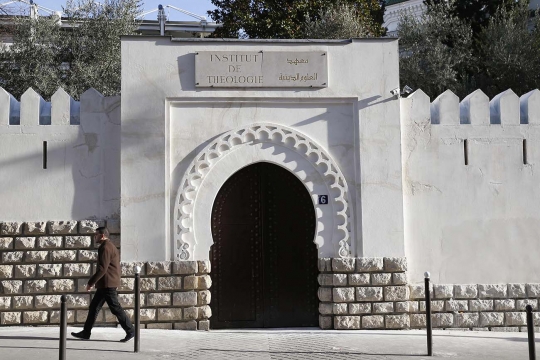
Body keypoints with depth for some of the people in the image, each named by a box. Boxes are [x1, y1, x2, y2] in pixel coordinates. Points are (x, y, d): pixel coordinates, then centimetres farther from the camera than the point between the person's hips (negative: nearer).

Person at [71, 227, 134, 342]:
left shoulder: (105, 247, -14)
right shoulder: (110, 246, 19)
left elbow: (102, 268, -21)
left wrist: (91, 283, -16)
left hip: (107, 284, -11)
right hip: (104, 285, 11)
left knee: (115, 308, -7)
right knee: (94, 307, 11)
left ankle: (130, 331, -2)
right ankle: (86, 333, 16)